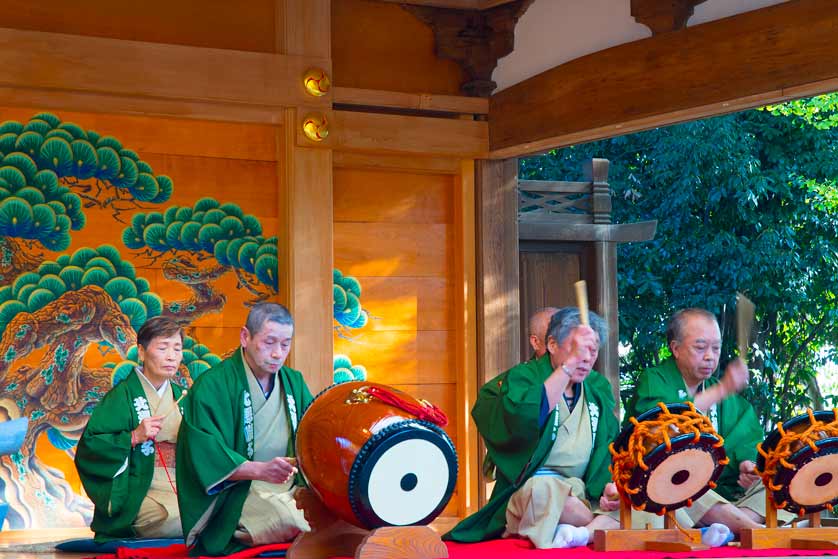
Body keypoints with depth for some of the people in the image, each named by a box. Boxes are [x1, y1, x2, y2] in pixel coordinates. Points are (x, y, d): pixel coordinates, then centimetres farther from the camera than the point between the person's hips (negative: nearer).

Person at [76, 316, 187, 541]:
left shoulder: (182, 396, 17)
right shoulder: (122, 396, -1)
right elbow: (87, 448, -8)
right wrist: (133, 437, -18)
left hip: (182, 490, 5)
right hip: (139, 495, -4)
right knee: (177, 519, -34)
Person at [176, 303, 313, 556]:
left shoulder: (294, 382, 14)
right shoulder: (213, 385, -7)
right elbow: (205, 454, -16)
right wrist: (260, 470, -30)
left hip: (291, 490, 6)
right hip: (235, 496, -6)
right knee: (291, 521, -35)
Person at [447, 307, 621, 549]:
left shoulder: (598, 387, 17)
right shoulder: (522, 378, -1)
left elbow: (612, 447, 16)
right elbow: (526, 421, -24)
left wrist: (611, 484, -7)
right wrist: (569, 363, -22)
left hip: (585, 497, 5)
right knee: (543, 488, -40)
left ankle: (586, 533, -35)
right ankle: (607, 527, -22)